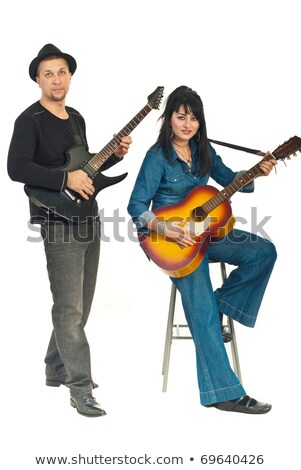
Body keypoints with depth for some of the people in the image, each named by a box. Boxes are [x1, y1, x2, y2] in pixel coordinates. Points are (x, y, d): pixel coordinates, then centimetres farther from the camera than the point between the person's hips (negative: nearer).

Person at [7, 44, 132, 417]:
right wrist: (66, 179, -25)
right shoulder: (29, 120, -9)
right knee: (70, 309, -8)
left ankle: (57, 370, 29)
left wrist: (114, 155, 8)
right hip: (58, 223, -8)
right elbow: (17, 168, -21)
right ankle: (80, 389, -3)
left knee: (80, 305, 14)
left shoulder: (76, 118, 15)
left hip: (88, 221, 8)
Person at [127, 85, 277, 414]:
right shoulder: (158, 157, -14)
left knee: (264, 252, -8)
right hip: (174, 241, -7)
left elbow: (229, 179, 11)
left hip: (204, 230, 7)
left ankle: (221, 304, 4)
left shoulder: (202, 150, 4)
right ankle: (223, 393, -11)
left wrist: (257, 172, -8)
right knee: (202, 311, -15)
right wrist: (166, 230, -28)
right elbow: (136, 206, -16)